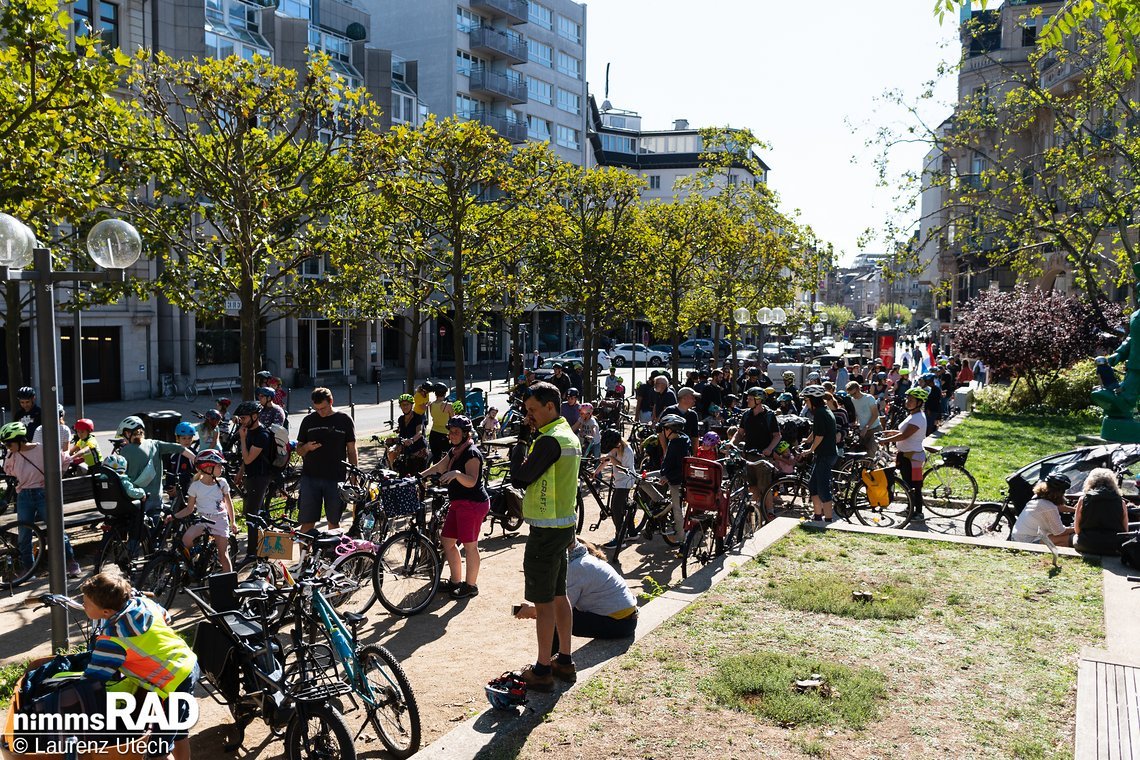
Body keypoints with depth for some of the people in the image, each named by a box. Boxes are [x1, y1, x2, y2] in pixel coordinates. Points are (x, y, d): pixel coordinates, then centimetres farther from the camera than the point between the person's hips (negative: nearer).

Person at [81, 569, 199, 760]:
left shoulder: (112, 639, -22)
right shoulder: (140, 601, -2)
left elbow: (94, 679, -15)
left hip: (173, 685, -9)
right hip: (189, 663, 9)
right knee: (179, 732, 26)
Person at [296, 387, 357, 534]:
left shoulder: (345, 420, 2)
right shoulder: (309, 420, 7)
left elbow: (352, 450, 5)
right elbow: (299, 449, 12)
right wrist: (307, 447, -11)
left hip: (336, 479, -1)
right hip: (310, 477, 1)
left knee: (333, 522, 7)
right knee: (307, 522, -1)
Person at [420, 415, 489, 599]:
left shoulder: (472, 453, -15)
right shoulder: (454, 451, 14)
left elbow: (471, 481, -26)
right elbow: (439, 467, 25)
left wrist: (456, 473, -42)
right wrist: (420, 476, 17)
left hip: (473, 504, -10)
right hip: (459, 503, 10)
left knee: (470, 545, -2)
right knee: (447, 540, 13)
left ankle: (471, 585, 10)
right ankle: (456, 581, 26)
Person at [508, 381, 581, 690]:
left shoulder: (549, 440, -20)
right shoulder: (569, 436, 12)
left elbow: (519, 477, -20)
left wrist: (523, 439, -13)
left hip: (547, 530, -10)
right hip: (564, 525, 10)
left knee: (543, 601, -2)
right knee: (559, 595, 17)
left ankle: (543, 670, 6)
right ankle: (564, 661, 26)